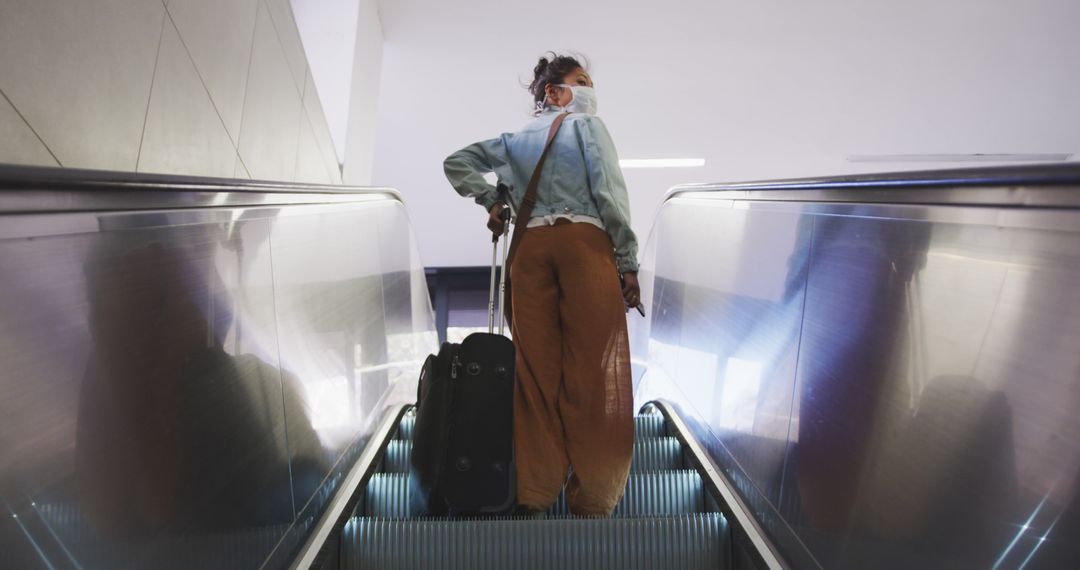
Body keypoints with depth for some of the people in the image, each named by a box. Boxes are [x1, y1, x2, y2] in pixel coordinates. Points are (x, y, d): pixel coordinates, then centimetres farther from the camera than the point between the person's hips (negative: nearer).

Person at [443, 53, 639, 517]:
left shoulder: (516, 139, 23)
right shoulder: (587, 124, 9)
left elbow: (456, 162, 22)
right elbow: (609, 193, -2)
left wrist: (490, 201, 16)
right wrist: (627, 262, -3)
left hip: (528, 247, 5)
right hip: (584, 240, -5)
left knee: (536, 369, 3)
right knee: (592, 372, -3)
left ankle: (534, 493, 7)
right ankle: (592, 498, 0)